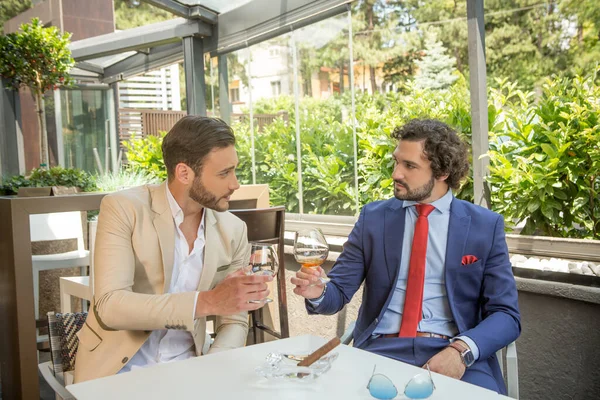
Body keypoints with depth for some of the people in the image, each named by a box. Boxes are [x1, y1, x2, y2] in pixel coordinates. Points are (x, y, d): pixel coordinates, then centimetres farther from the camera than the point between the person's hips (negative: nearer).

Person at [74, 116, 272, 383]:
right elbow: (109, 306, -23)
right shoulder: (123, 208, -13)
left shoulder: (232, 231, -2)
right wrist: (207, 302, -32)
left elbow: (234, 320, 3)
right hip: (117, 370, -3)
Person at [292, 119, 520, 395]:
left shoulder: (485, 225, 4)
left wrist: (462, 350, -18)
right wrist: (318, 292, -14)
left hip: (454, 352, -1)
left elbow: (506, 315, 1)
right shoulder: (373, 217, 8)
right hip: (381, 349, 1)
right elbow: (338, 291, 10)